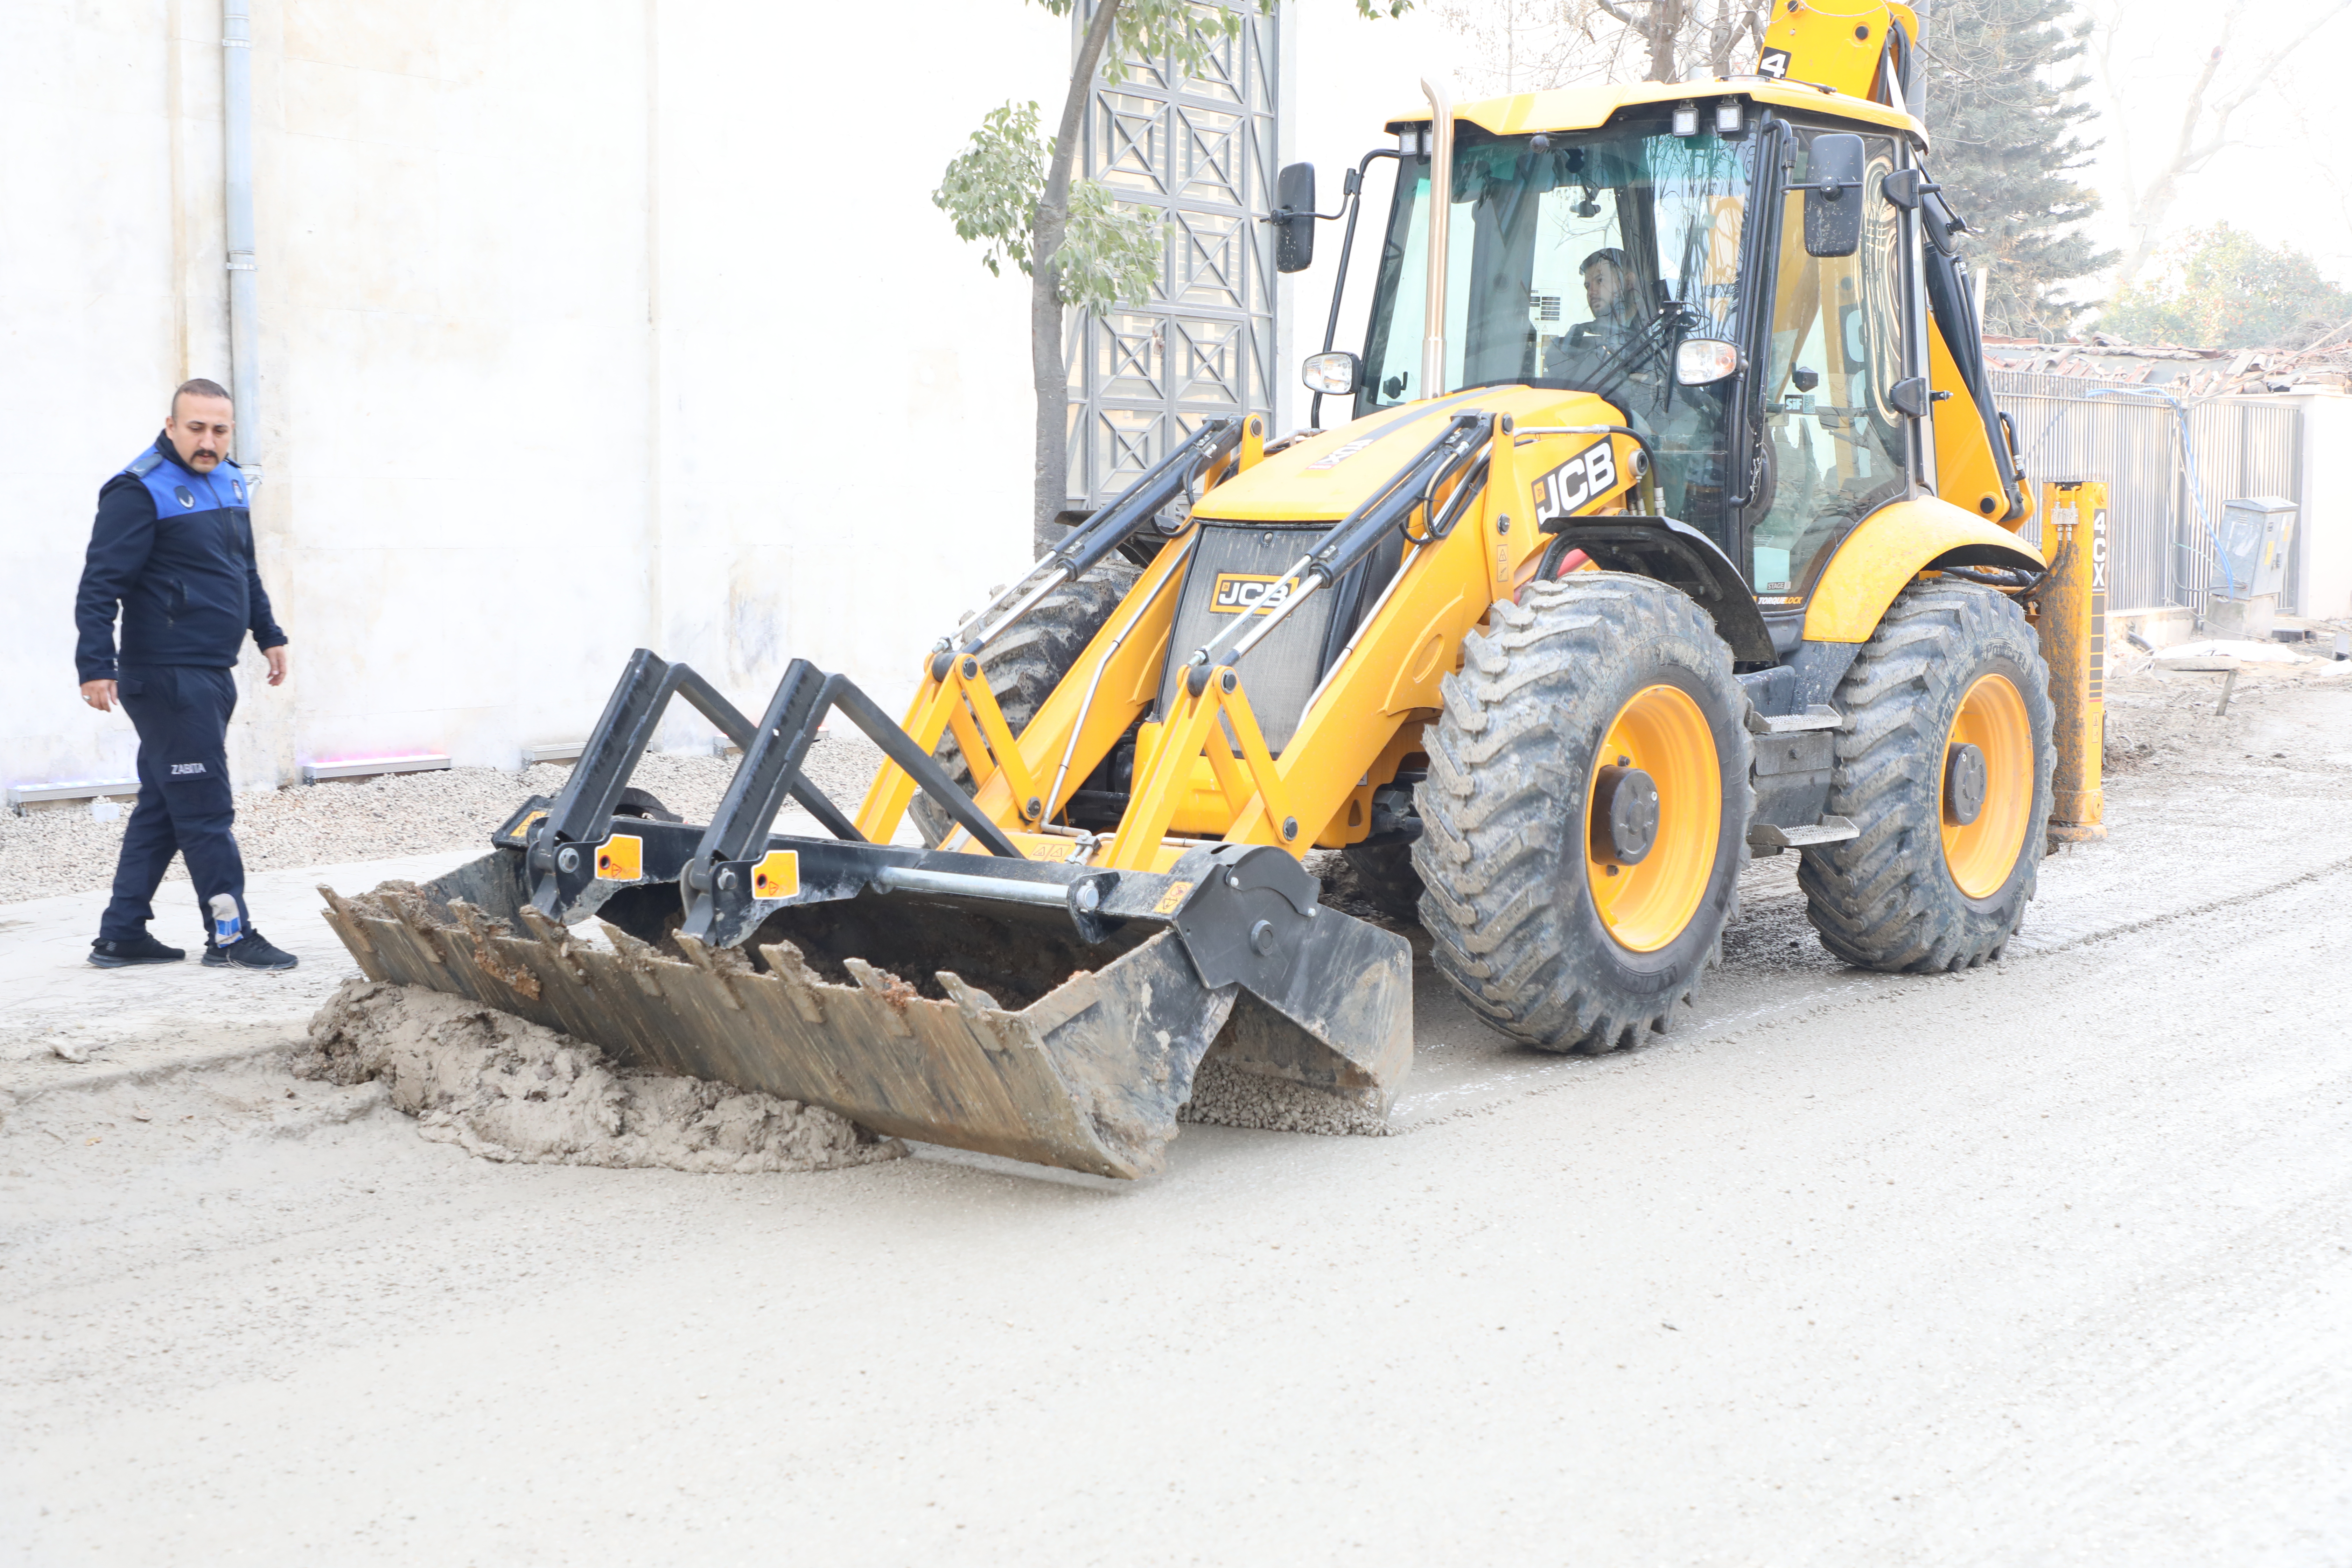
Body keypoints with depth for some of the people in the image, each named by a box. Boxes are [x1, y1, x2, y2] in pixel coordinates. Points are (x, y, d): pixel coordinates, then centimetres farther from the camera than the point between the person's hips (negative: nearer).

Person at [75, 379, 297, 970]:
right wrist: (96, 664, -21)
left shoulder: (229, 482, 14)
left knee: (163, 809, 12)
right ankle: (229, 935, 1)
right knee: (206, 809, -6)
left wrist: (268, 635, 26)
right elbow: (100, 583, -15)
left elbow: (245, 571, 26)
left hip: (211, 675, 9)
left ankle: (122, 935, 19)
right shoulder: (139, 490, -12)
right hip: (166, 677, -9)